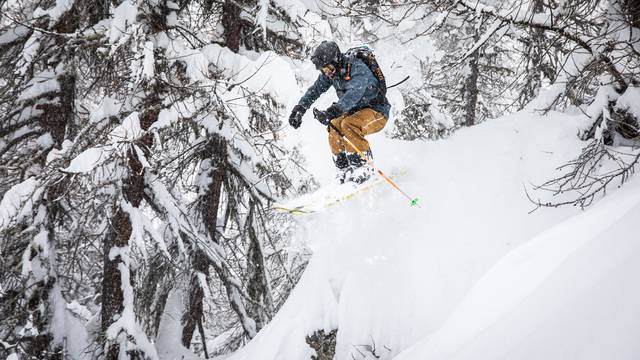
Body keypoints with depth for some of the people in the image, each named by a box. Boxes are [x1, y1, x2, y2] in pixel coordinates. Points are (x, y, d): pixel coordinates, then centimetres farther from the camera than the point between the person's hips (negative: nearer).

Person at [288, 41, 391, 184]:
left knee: (348, 125, -31)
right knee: (334, 126, -14)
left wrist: (333, 111, -54)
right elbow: (314, 90, 5)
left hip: (377, 112, -8)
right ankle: (344, 170, -6)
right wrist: (299, 108, -10)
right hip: (356, 111, 8)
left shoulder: (358, 68, -26)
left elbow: (354, 94, -41)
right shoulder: (329, 73, -2)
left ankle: (364, 168, -24)